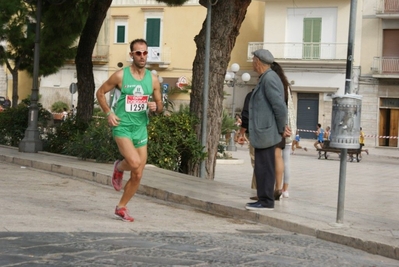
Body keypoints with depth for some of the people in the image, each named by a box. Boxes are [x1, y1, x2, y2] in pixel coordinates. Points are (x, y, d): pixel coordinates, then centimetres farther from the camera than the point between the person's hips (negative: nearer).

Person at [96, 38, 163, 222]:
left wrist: (156, 107, -10)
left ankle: (121, 208, 23)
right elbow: (100, 93, 4)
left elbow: (160, 106, 13)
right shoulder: (120, 76, -6)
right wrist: (109, 113, -8)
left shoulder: (153, 79, 5)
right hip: (122, 126, -4)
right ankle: (119, 167, 9)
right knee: (135, 163, -27)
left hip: (141, 129, 5)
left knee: (137, 175, 5)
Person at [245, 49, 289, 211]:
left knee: (264, 168, -5)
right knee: (263, 168, 12)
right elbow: (278, 107, 20)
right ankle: (264, 200, 17)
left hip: (265, 132, -10)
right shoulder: (267, 79, 16)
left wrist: (281, 129, -9)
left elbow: (280, 107, -20)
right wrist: (282, 127, 11)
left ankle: (266, 202, -1)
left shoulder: (269, 79, -16)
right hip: (263, 131, 10)